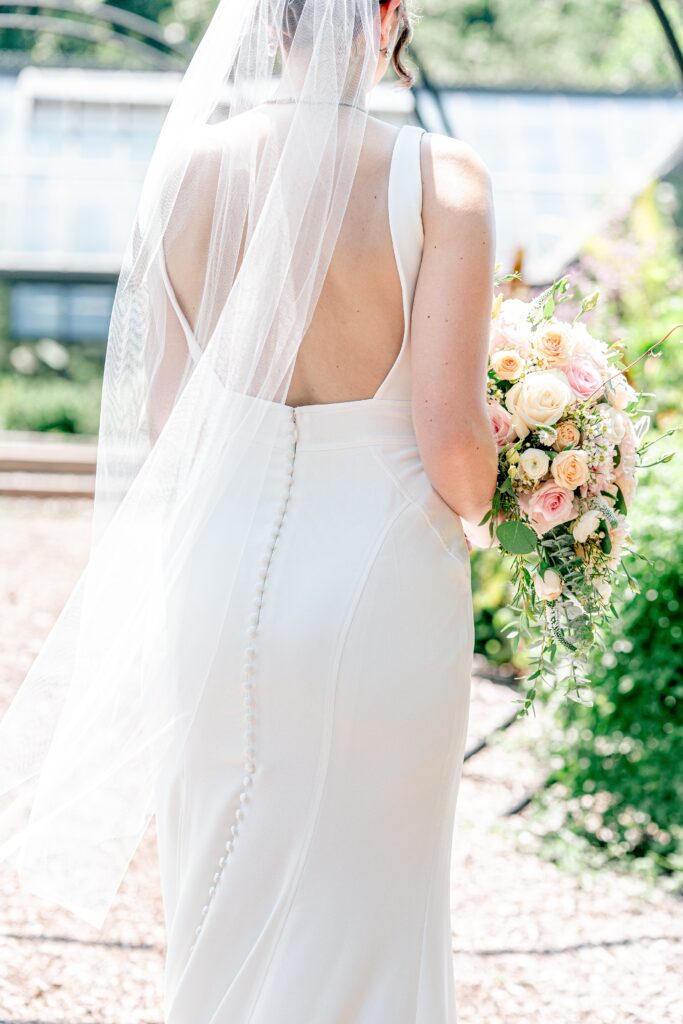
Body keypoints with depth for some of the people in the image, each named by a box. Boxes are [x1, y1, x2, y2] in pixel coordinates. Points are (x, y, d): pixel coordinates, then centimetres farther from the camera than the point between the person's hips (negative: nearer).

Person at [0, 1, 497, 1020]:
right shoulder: (437, 179, -16)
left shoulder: (186, 168, -4)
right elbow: (451, 436, -17)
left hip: (222, 569, 3)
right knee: (365, 913, 16)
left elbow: (161, 412, 4)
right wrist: (470, 516, 5)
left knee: (226, 898, 21)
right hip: (382, 576, -3)